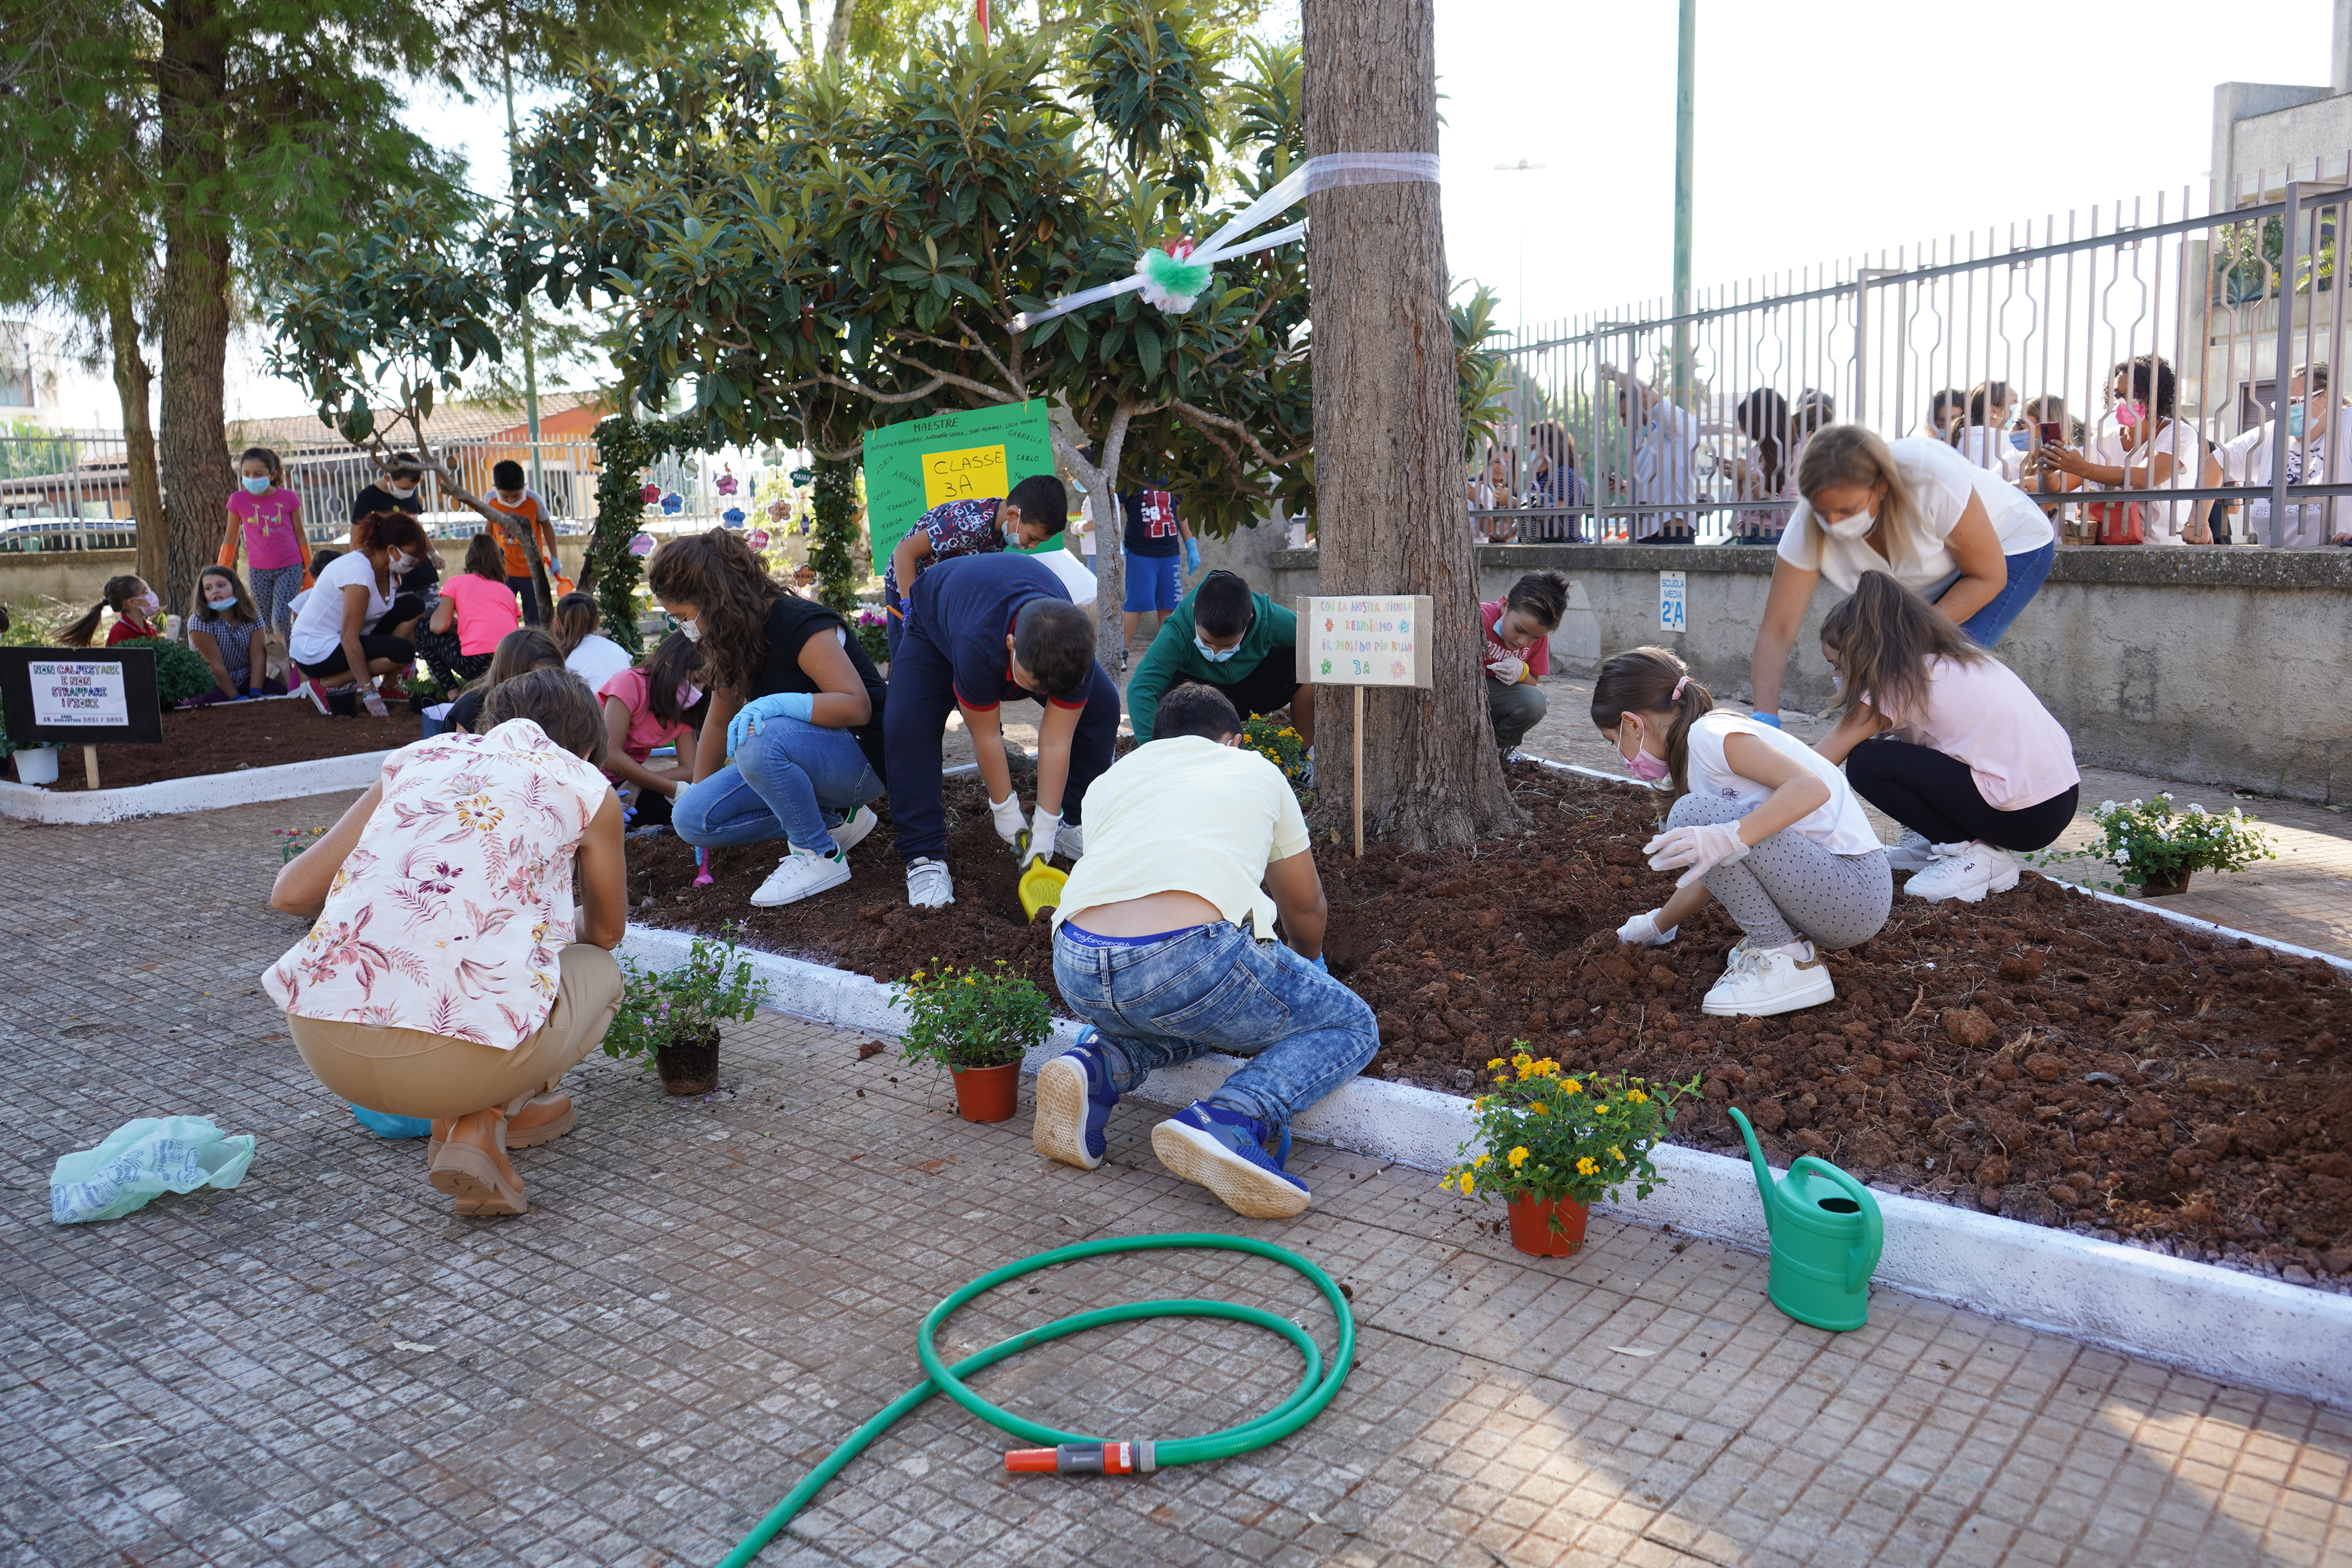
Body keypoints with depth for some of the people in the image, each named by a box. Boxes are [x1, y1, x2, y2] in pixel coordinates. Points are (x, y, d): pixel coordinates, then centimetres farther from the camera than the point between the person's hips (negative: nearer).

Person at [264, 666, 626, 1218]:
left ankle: (463, 1112, 17)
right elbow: (607, 930, 29)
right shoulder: (586, 785, 12)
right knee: (598, 972, 26)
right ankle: (484, 1120, 5)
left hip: (327, 1047, 4)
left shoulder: (419, 756, 20)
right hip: (460, 1060, -4)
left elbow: (291, 893, 18)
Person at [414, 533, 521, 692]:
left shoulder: (457, 582, 13)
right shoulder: (507, 591, 24)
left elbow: (439, 626, 1)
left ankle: (452, 692, 9)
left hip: (477, 663, -5)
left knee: (424, 628, 21)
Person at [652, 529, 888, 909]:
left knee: (760, 741, -37)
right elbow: (720, 721, 16)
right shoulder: (731, 640, 5)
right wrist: (697, 792, 22)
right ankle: (836, 819, 1)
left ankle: (823, 855, -17)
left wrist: (778, 704, -38)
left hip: (860, 759, -9)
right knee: (689, 818, -8)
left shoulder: (800, 624, -21)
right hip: (798, 760, 9)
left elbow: (857, 706, -26)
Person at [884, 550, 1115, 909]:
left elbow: (1056, 742, -30)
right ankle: (924, 857, -19)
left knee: (1102, 705, -12)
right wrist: (1006, 811, -20)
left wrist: (1045, 830, -25)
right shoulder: (978, 646, -48)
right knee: (904, 727, -28)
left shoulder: (1075, 650, -38)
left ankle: (1074, 825, 5)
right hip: (939, 629, -3)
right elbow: (986, 736, -33)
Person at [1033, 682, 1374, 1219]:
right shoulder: (1257, 771, 27)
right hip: (1190, 959, -5)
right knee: (1351, 1027, 16)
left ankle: (1095, 1067, 7)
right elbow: (1306, 909, 38)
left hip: (1076, 973, 5)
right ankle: (1228, 1124, -11)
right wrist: (1307, 960, 62)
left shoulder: (1111, 778, 32)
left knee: (1178, 1015, 38)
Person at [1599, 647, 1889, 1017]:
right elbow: (1713, 871, 25)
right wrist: (1655, 927, 33)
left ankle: (1787, 962, -11)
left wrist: (1728, 838, -35)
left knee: (1692, 814, -20)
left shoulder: (1708, 734, -13)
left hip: (1856, 888, -10)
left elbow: (1811, 788, -27)